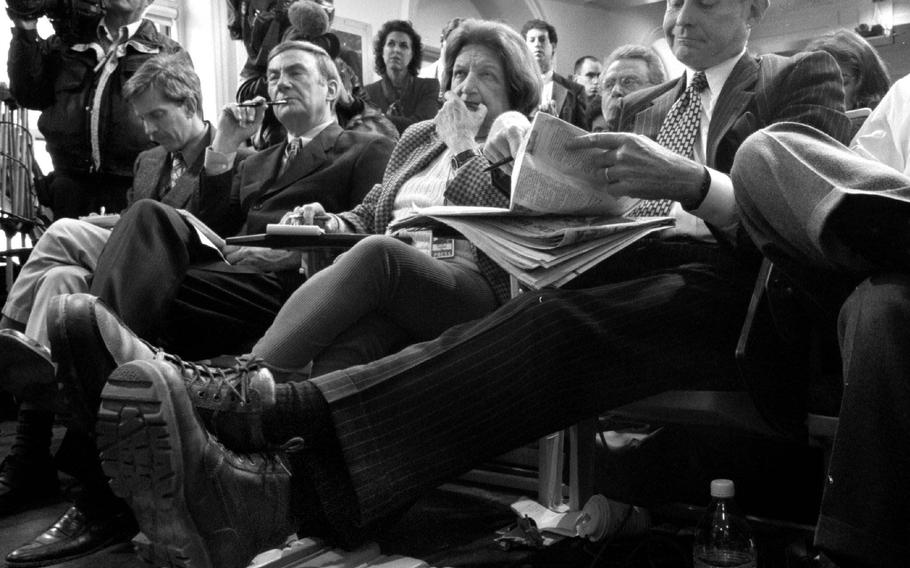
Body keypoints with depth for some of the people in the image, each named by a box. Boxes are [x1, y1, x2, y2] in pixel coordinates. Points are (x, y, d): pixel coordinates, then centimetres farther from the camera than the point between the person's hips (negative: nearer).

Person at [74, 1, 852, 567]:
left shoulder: (804, 79, 13)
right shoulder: (642, 106, 28)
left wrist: (693, 182, -22)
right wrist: (528, 140, -2)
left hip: (729, 297, -4)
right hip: (624, 276, 4)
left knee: (554, 322, -36)